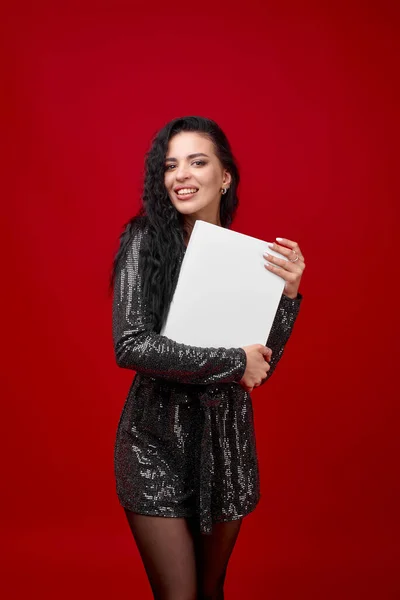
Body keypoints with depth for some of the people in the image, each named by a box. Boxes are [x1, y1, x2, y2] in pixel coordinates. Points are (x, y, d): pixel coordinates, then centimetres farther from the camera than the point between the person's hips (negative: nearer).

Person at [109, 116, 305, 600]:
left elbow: (262, 367, 0)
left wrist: (287, 294, -13)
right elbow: (131, 346, -21)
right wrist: (234, 362, -18)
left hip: (227, 435, 4)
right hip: (158, 437, -4)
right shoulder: (146, 239, -10)